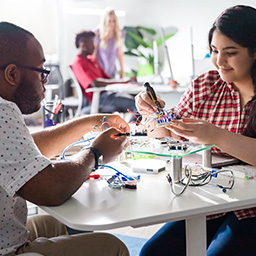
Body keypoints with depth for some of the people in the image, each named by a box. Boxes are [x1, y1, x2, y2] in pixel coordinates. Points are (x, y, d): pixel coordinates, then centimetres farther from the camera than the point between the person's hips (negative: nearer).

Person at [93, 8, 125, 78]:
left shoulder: (120, 34, 0)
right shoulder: (97, 34, -12)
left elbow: (120, 52, 10)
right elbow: (93, 53, -5)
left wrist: (122, 70, 12)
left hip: (111, 70, 3)